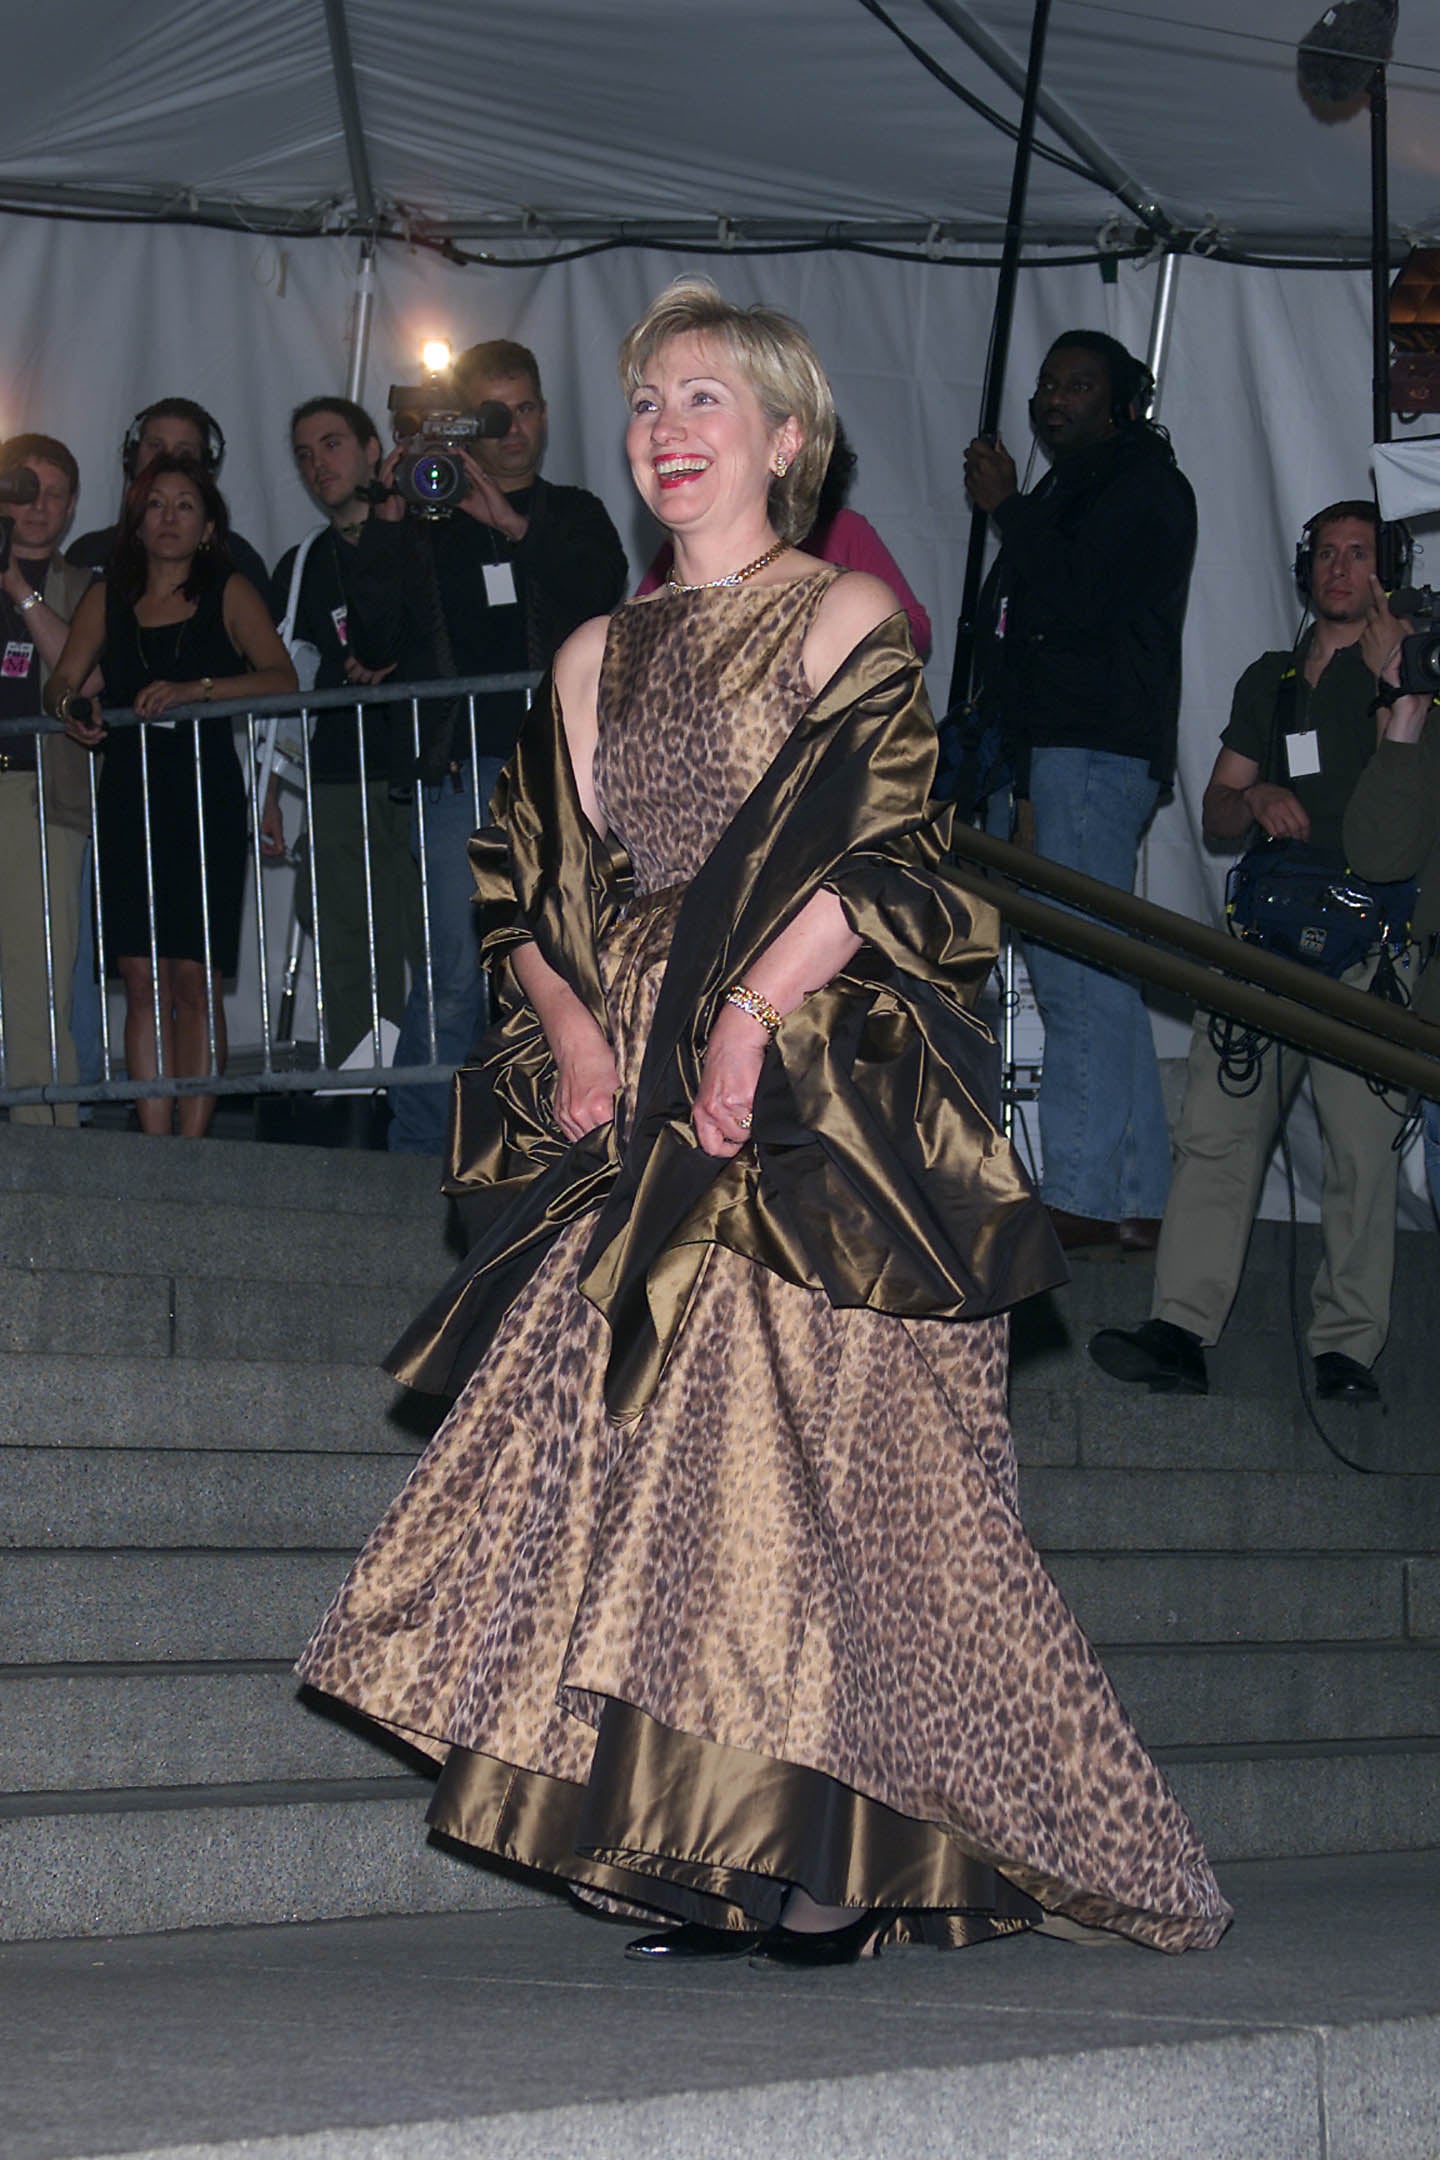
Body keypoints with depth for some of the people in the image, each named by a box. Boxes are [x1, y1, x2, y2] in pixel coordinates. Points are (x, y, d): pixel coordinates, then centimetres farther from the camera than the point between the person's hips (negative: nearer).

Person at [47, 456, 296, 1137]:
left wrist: (194, 689, -22)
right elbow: (61, 682, 12)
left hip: (206, 801, -3)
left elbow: (281, 678, -8)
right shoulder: (107, 599, 16)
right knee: (142, 979, -3)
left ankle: (192, 1146, -5)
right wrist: (69, 708, -12)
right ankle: (154, 1144, -3)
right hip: (128, 800, 3)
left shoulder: (229, 594, 5)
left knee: (195, 979, -7)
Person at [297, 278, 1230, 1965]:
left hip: (811, 1090, -5)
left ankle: (844, 1850, -5)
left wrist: (751, 1012, -18)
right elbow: (528, 886, 14)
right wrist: (572, 1029, -4)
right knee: (658, 1437, -2)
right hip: (636, 1100, 5)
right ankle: (722, 1867, 0)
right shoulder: (599, 658, 18)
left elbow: (880, 859, -7)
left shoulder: (846, 619, 3)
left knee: (815, 1444, -10)